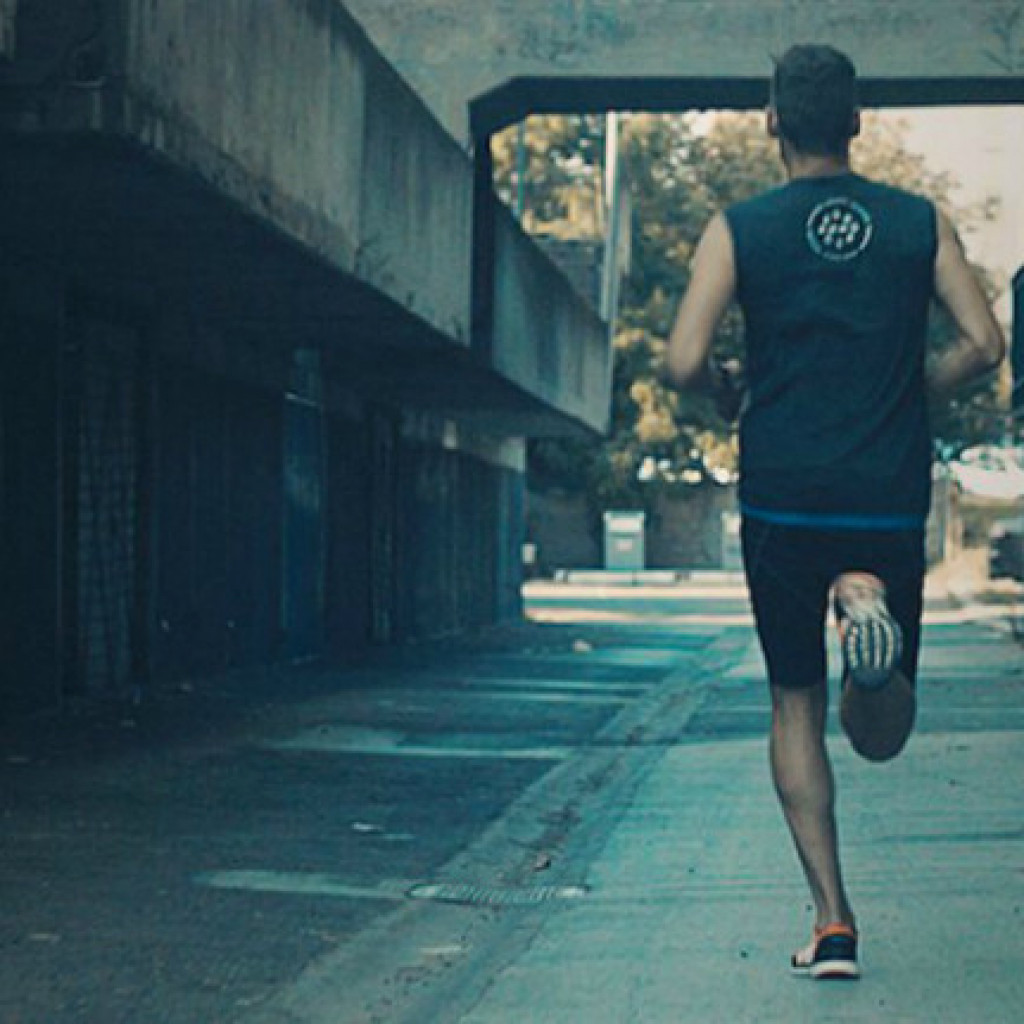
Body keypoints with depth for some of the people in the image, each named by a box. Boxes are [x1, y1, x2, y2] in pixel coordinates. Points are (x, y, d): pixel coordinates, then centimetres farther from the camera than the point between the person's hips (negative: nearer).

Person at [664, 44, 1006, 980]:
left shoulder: (740, 229, -1)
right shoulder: (922, 223, 4)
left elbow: (684, 363, -10)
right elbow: (984, 346, -4)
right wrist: (908, 397, 13)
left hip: (782, 498, -1)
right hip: (891, 500, 1)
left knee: (796, 704, 12)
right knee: (883, 727, 11)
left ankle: (833, 922, 4)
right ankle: (868, 602, -24)